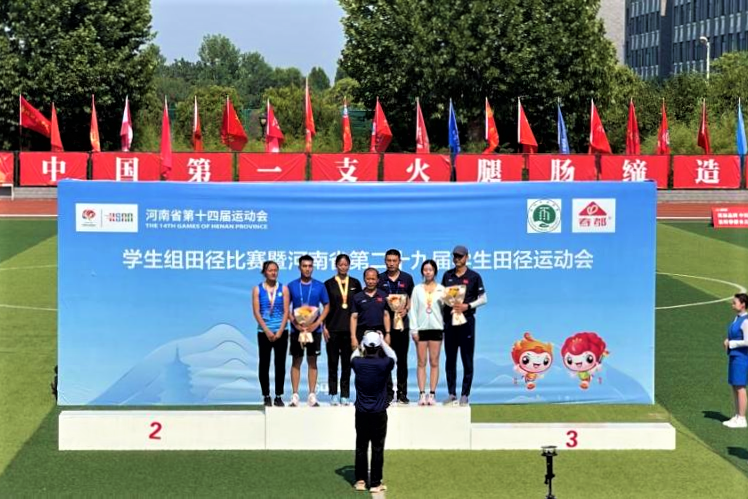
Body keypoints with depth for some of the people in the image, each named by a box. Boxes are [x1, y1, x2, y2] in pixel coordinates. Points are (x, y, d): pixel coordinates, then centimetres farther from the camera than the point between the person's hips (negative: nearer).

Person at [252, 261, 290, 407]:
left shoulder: (283, 289, 4)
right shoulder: (257, 289, 2)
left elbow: (286, 311, 0)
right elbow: (256, 312, -4)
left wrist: (280, 331, -10)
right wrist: (267, 331, -11)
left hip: (281, 332, 1)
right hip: (264, 332, -1)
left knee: (280, 364, 2)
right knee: (264, 364, 2)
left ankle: (279, 396, 8)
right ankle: (266, 396, 8)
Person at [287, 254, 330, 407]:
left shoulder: (319, 286, 2)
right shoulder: (292, 286, 1)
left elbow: (326, 306, 5)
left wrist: (317, 323, -8)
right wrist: (295, 323, -11)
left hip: (314, 329, 0)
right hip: (297, 329, 0)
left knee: (312, 361, 4)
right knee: (296, 361, 3)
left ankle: (312, 395, 7)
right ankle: (295, 396, 5)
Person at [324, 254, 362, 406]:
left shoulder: (355, 283, 7)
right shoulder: (329, 284, 3)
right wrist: (324, 327, -4)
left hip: (349, 328, 1)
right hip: (333, 328, -1)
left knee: (347, 362, 3)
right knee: (332, 362, 2)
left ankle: (345, 395, 8)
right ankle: (333, 395, 7)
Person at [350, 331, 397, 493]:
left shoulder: (358, 363, -7)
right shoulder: (384, 364, -12)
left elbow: (354, 356, 19)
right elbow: (393, 356, 12)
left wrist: (362, 343, 23)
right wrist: (383, 341, 16)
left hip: (361, 412, 2)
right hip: (379, 413, -2)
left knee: (361, 447, 11)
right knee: (377, 448, 3)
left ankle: (360, 480, 16)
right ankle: (375, 483, 5)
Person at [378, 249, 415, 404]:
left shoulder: (407, 278, 8)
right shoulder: (379, 279, 5)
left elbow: (412, 298, 12)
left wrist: (406, 310, -5)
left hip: (402, 323, 1)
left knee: (402, 359, 3)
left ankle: (402, 393, 8)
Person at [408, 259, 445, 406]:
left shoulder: (441, 289, 8)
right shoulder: (417, 289, 9)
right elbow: (413, 310, 6)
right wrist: (414, 329, -1)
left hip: (436, 327, 0)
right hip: (421, 328, 0)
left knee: (434, 362, 0)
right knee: (421, 362, -1)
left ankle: (432, 394, 2)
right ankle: (422, 394, 0)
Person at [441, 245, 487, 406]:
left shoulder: (474, 276, 0)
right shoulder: (447, 275, 11)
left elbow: (483, 298, 1)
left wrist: (468, 306, -13)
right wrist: (442, 318, 2)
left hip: (466, 320, -3)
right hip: (449, 320, 3)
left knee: (467, 359, -1)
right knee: (450, 359, 5)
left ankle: (465, 394, 4)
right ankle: (452, 394, 11)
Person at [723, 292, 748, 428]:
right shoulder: (737, 318, 12)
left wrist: (731, 343, -12)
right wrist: (727, 341, 5)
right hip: (734, 356, 9)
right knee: (734, 387, 12)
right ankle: (737, 416, 20)